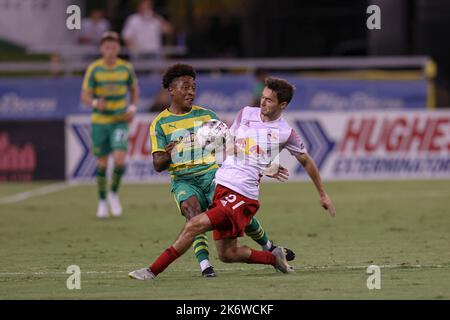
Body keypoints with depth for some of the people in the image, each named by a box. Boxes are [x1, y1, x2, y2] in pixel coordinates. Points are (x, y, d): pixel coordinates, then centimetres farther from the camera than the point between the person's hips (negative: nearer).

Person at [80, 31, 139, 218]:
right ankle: (102, 202, 21)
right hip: (99, 122, 0)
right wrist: (95, 103, -30)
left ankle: (114, 194, 9)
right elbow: (85, 96, -8)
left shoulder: (126, 68, -2)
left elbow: (134, 89, 14)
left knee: (119, 160, -16)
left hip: (120, 121, 0)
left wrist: (132, 108, -3)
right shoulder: (94, 69, -7)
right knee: (102, 163, 4)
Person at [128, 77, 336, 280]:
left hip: (243, 195, -6)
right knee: (227, 254, 6)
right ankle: (275, 258, 26)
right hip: (220, 185, 6)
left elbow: (307, 161, 12)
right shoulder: (247, 113, 11)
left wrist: (323, 195, 18)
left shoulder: (285, 132, -2)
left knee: (194, 226, -20)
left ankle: (153, 271, -15)